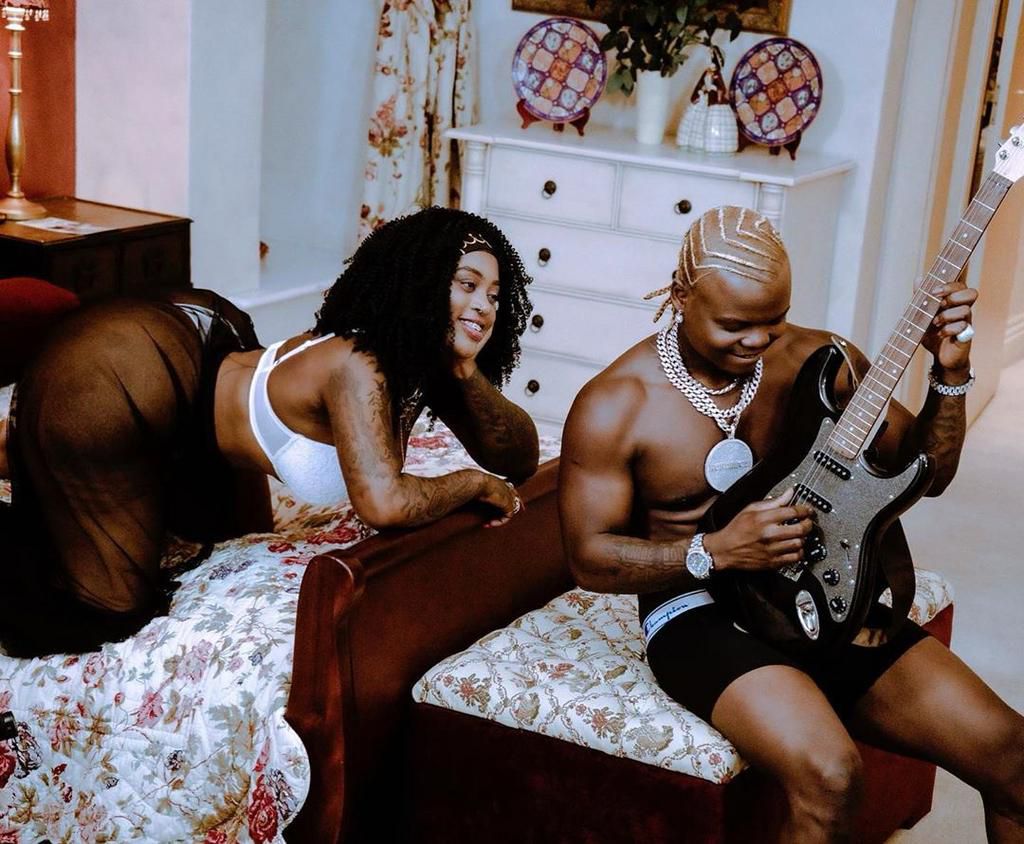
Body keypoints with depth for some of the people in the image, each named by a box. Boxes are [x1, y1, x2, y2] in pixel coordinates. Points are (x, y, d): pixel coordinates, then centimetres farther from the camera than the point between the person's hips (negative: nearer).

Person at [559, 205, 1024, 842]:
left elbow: (925, 472, 8)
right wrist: (717, 552, -20)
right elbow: (590, 558, -6)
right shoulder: (615, 406, -8)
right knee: (828, 776, -33)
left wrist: (950, 376, -10)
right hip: (701, 614, -4)